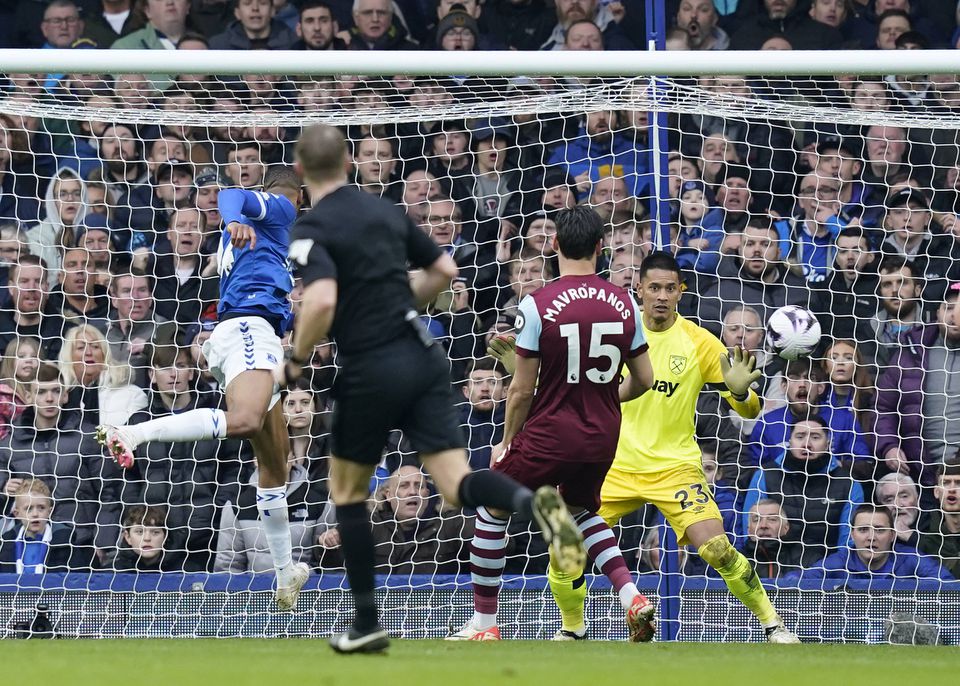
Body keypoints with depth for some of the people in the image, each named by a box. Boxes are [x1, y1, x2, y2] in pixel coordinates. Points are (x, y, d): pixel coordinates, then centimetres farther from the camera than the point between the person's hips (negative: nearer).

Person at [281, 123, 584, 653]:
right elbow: (444, 270, 21)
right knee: (457, 485, -2)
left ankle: (366, 624, 17)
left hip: (371, 372, -5)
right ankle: (533, 503, -35)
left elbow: (321, 301, -25)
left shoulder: (311, 230, -8)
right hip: (423, 357, 5)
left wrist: (298, 360, -9)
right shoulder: (385, 211, 13)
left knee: (347, 491, 16)